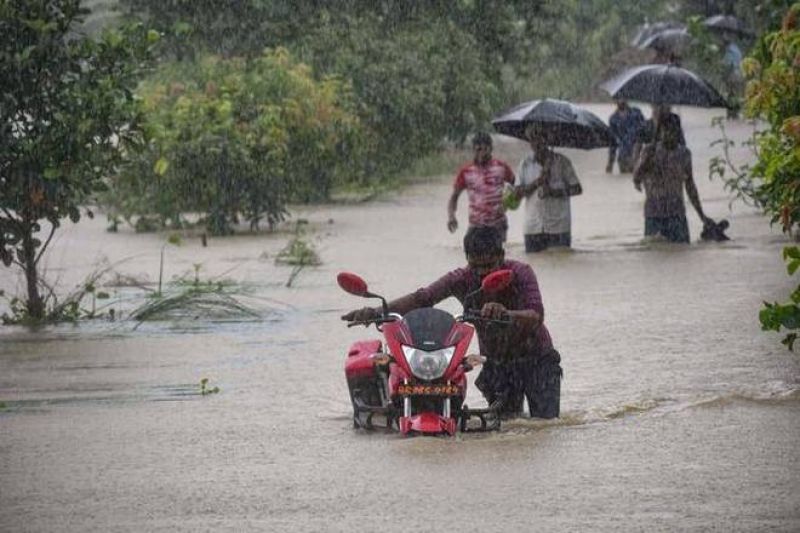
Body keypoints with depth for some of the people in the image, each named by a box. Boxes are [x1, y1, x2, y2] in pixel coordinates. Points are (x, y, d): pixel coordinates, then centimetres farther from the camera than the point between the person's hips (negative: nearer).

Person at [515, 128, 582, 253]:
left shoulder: (561, 161, 1)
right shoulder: (525, 165, 8)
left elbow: (577, 189, 1)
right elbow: (517, 193, 1)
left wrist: (554, 192, -13)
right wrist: (536, 183, -13)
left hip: (558, 227, -2)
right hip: (533, 228, 2)